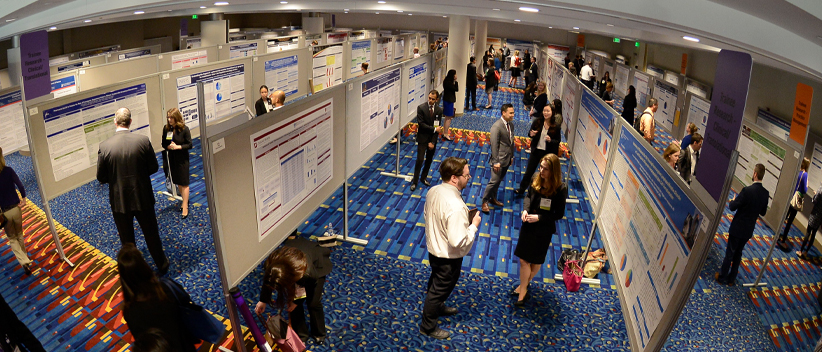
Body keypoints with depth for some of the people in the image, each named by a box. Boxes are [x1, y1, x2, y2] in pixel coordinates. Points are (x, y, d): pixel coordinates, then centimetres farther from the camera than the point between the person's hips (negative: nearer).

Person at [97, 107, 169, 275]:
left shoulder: (104, 146, -13)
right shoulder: (143, 140, -14)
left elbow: (101, 177, -6)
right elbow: (153, 167, -5)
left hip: (120, 201, 0)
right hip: (143, 198, 0)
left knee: (127, 239, 17)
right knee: (151, 234, 18)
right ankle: (162, 265, 33)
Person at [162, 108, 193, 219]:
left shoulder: (184, 129, -13)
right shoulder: (166, 128, -1)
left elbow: (189, 145, -9)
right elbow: (163, 144, 6)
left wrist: (178, 147, -22)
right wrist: (169, 146, -15)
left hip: (182, 159, -4)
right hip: (171, 159, 4)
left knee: (184, 183, 1)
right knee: (177, 182, 13)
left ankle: (185, 206, 6)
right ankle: (185, 200, 30)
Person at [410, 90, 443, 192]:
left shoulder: (439, 110, -3)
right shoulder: (421, 108, -11)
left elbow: (438, 127, -5)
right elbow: (421, 124, -16)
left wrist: (432, 142, -11)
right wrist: (434, 129, -18)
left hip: (432, 139, 3)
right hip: (422, 138, -3)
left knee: (429, 160, 14)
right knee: (419, 160, -5)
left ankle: (424, 177, 33)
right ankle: (414, 181, 5)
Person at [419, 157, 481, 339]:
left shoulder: (433, 191, -10)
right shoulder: (456, 207, -37)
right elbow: (459, 242, -35)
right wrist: (473, 225, -21)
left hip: (433, 247, 8)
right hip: (448, 257, -8)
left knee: (436, 282, 31)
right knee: (440, 289, 15)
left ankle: (437, 307, 59)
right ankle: (428, 326, 37)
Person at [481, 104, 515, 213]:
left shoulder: (511, 124, 7)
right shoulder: (497, 126, -18)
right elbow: (494, 145, -19)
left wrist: (512, 156, 17)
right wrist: (496, 162, -19)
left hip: (507, 159, 8)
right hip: (499, 159, -8)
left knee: (499, 180, 18)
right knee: (494, 181, -5)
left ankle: (493, 198, 33)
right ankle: (485, 201, 10)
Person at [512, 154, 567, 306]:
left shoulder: (560, 189, -22)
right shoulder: (536, 180, -9)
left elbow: (559, 214, -15)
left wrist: (539, 217, -25)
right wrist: (525, 209, -11)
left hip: (544, 229, -3)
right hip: (528, 225, 3)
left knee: (536, 260, 16)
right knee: (523, 259, 7)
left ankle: (524, 285, 40)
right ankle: (524, 289, 24)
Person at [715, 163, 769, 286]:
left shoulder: (747, 190, -24)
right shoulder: (765, 193, -4)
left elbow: (732, 207, -20)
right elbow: (763, 212, 7)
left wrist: (733, 201, 0)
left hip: (738, 228, -6)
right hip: (749, 229, 6)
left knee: (729, 253, 8)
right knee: (738, 253, 19)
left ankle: (722, 277, 20)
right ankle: (731, 278, 29)